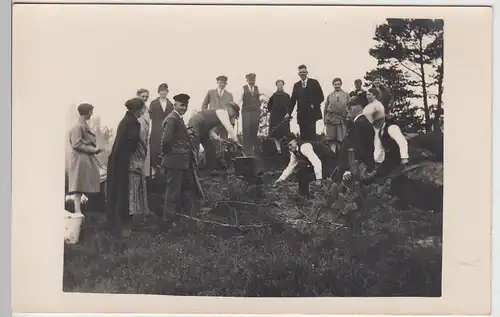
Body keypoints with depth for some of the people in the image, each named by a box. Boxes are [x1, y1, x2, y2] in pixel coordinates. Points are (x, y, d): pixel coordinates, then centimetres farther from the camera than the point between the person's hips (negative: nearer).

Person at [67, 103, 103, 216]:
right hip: (80, 159, -9)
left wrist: (95, 149, 7)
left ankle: (78, 210, 15)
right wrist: (93, 149, -16)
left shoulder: (84, 125, 12)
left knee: (83, 186, 10)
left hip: (86, 159, 9)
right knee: (78, 186, -5)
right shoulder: (77, 127, -14)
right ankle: (77, 211, -2)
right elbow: (77, 145, -18)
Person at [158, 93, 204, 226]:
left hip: (184, 162, 10)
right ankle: (169, 220, 15)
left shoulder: (179, 119, 15)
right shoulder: (172, 119, -17)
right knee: (173, 191, 2)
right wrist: (167, 153, -13)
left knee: (188, 189, 17)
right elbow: (166, 140, -28)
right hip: (175, 161, -10)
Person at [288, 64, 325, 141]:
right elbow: (292, 100, 13)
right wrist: (289, 113, 6)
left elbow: (321, 97, 2)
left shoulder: (314, 83, 5)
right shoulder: (296, 85, 14)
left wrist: (314, 105, -10)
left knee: (311, 134, -10)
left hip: (312, 114, -3)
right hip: (301, 114, 3)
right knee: (303, 136, -1)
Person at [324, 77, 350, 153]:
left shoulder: (346, 95, 9)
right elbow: (325, 108, 11)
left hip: (342, 120, 0)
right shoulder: (330, 96, 10)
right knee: (332, 140, 0)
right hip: (331, 120, 0)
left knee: (341, 140, 0)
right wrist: (325, 120, 4)